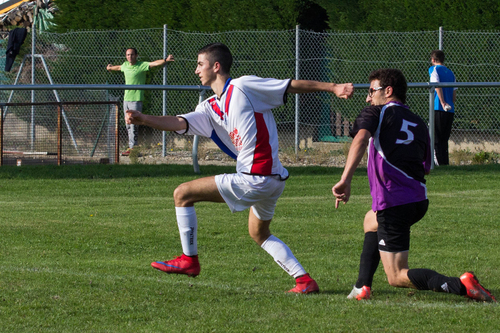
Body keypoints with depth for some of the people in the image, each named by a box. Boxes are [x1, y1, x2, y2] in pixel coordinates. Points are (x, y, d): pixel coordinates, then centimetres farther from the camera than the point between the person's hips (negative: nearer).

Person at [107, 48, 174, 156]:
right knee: (128, 125, 8)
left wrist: (165, 60, -37)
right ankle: (131, 146, 13)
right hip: (126, 99, 7)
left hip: (136, 99, -7)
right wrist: (110, 67, 56)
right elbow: (119, 67, 36)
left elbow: (154, 63, -20)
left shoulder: (142, 65, -8)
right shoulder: (125, 65, 13)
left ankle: (133, 147, -8)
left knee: (133, 125, -10)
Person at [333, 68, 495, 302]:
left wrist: (345, 180, -30)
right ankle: (362, 287, 26)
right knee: (371, 221, 37)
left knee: (397, 277, -6)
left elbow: (360, 138, -19)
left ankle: (461, 285, -26)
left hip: (393, 203, -7)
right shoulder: (418, 124, 20)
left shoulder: (376, 113, 2)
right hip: (419, 199, 7)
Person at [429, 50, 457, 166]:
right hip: (451, 111, 6)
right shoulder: (450, 72, 19)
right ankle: (446, 163, 11)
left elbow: (437, 86, -15)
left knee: (436, 139, -6)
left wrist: (443, 103, -20)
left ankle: (439, 162, -13)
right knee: (444, 140, 13)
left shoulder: (433, 69, 0)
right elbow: (454, 94, 17)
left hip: (438, 108, -6)